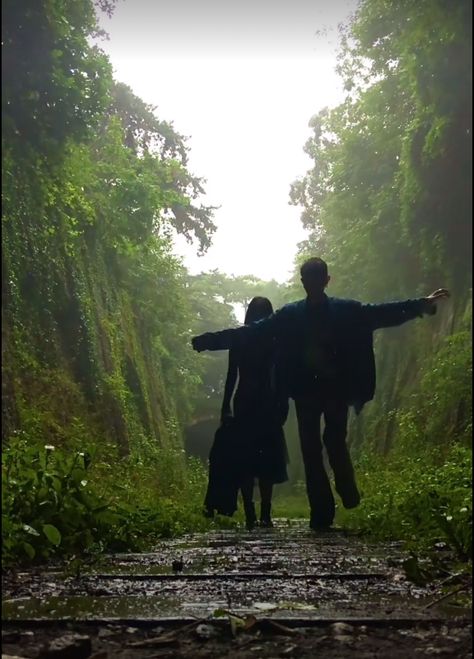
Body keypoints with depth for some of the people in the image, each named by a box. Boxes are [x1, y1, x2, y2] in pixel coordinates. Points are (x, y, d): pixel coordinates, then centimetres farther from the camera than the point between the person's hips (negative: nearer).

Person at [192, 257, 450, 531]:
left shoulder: (347, 311, 5)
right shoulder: (290, 315, 7)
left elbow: (383, 313, -3)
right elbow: (251, 331, 5)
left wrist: (420, 305, -15)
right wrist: (210, 340, -1)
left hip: (336, 388, -1)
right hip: (307, 390, 1)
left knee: (335, 440, -14)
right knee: (311, 450, -1)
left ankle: (348, 490, 13)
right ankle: (321, 514, 4)